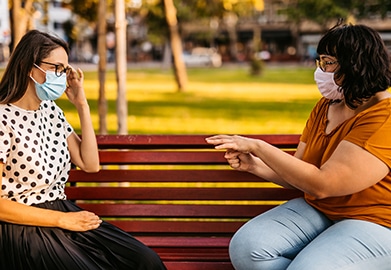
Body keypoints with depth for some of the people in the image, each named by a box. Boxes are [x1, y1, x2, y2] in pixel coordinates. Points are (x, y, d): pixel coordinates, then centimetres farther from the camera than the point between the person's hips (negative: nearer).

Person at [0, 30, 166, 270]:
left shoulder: (50, 110, 9)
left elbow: (90, 164, 8)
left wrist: (82, 105, 2)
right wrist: (62, 219, -16)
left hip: (63, 213, 7)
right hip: (24, 229, -7)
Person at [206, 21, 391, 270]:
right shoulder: (325, 107, 8)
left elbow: (321, 184, -25)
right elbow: (299, 174, 12)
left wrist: (258, 146, -18)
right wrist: (253, 164, -6)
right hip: (316, 210, 7)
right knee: (245, 247, -16)